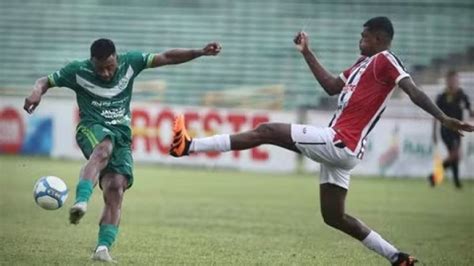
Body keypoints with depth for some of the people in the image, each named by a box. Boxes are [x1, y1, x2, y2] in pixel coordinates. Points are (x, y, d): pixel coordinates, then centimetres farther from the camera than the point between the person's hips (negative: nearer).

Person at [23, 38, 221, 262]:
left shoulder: (129, 63, 3)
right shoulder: (78, 71, -2)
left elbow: (166, 58, 4)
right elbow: (45, 81, 6)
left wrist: (201, 52, -3)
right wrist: (37, 92, -18)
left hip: (121, 135, 3)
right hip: (92, 130, -3)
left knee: (116, 189, -16)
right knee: (104, 148, -40)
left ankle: (103, 247, -18)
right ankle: (81, 201, -56)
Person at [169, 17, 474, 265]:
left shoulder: (386, 60, -6)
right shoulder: (364, 63, 22)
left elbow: (414, 91, -17)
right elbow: (333, 86, 27)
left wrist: (444, 118, -30)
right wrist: (307, 53, 27)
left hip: (338, 143, -10)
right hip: (340, 148, 10)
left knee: (266, 131, -9)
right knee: (334, 217, 14)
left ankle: (188, 146, -8)